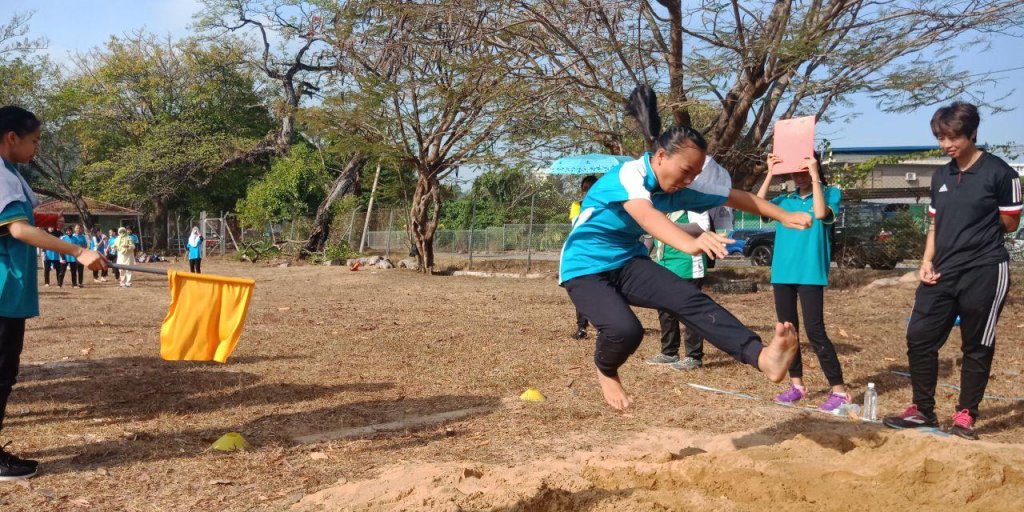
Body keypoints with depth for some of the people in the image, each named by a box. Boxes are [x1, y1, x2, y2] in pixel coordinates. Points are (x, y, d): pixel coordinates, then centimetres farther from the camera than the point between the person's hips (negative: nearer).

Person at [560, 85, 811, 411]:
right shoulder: (629, 174, -26)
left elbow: (735, 197, 12)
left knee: (690, 299, -18)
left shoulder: (683, 188, -2)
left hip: (627, 262, 6)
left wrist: (785, 216, 14)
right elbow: (646, 215, -47)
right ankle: (606, 371, 5)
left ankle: (762, 357, -29)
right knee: (625, 330, -30)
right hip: (585, 268, -6)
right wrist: (689, 243, -65)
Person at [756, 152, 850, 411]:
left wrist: (815, 177, -16)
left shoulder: (830, 193, 1)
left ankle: (839, 390, -2)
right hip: (783, 272, 5)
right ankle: (797, 384, 21)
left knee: (814, 330, -10)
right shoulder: (785, 199, 12)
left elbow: (821, 213, -20)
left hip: (810, 273, -5)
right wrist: (770, 174, -3)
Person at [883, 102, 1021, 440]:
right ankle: (923, 411, 16)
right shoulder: (940, 176, 11)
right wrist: (927, 261, 3)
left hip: (985, 271, -6)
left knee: (977, 346, 5)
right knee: (919, 337, 3)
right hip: (943, 272, 6)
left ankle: (966, 415, 18)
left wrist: (975, 230, 9)